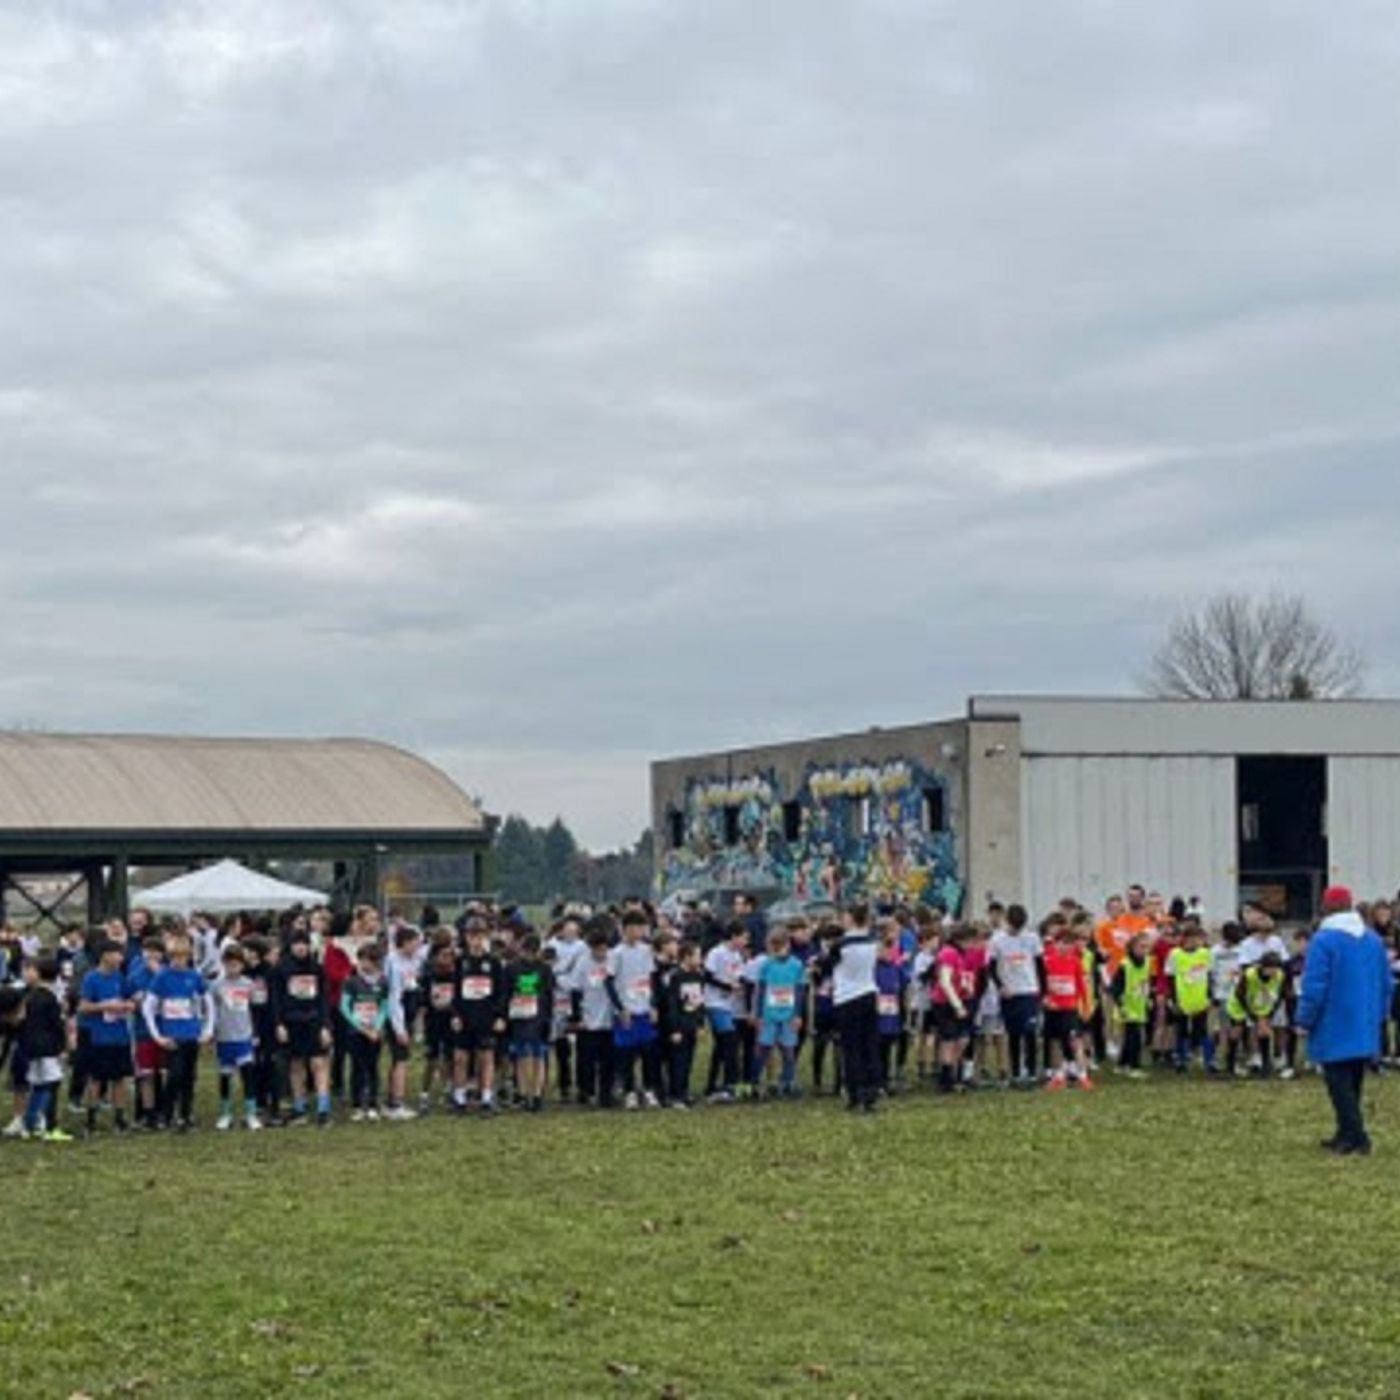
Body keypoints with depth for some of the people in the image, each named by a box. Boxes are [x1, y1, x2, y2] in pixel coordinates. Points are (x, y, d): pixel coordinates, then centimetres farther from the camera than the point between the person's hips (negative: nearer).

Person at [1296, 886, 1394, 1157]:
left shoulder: (1323, 940, -15)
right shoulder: (1373, 940, 6)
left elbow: (1314, 988, -17)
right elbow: (1387, 984, 10)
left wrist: (1305, 1021, -6)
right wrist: (1377, 1016, 20)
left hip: (1334, 1032, -6)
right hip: (1366, 1032, 6)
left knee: (1340, 1086, -2)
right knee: (1352, 1085, 16)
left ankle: (1356, 1139, -9)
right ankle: (1346, 1135, 23)